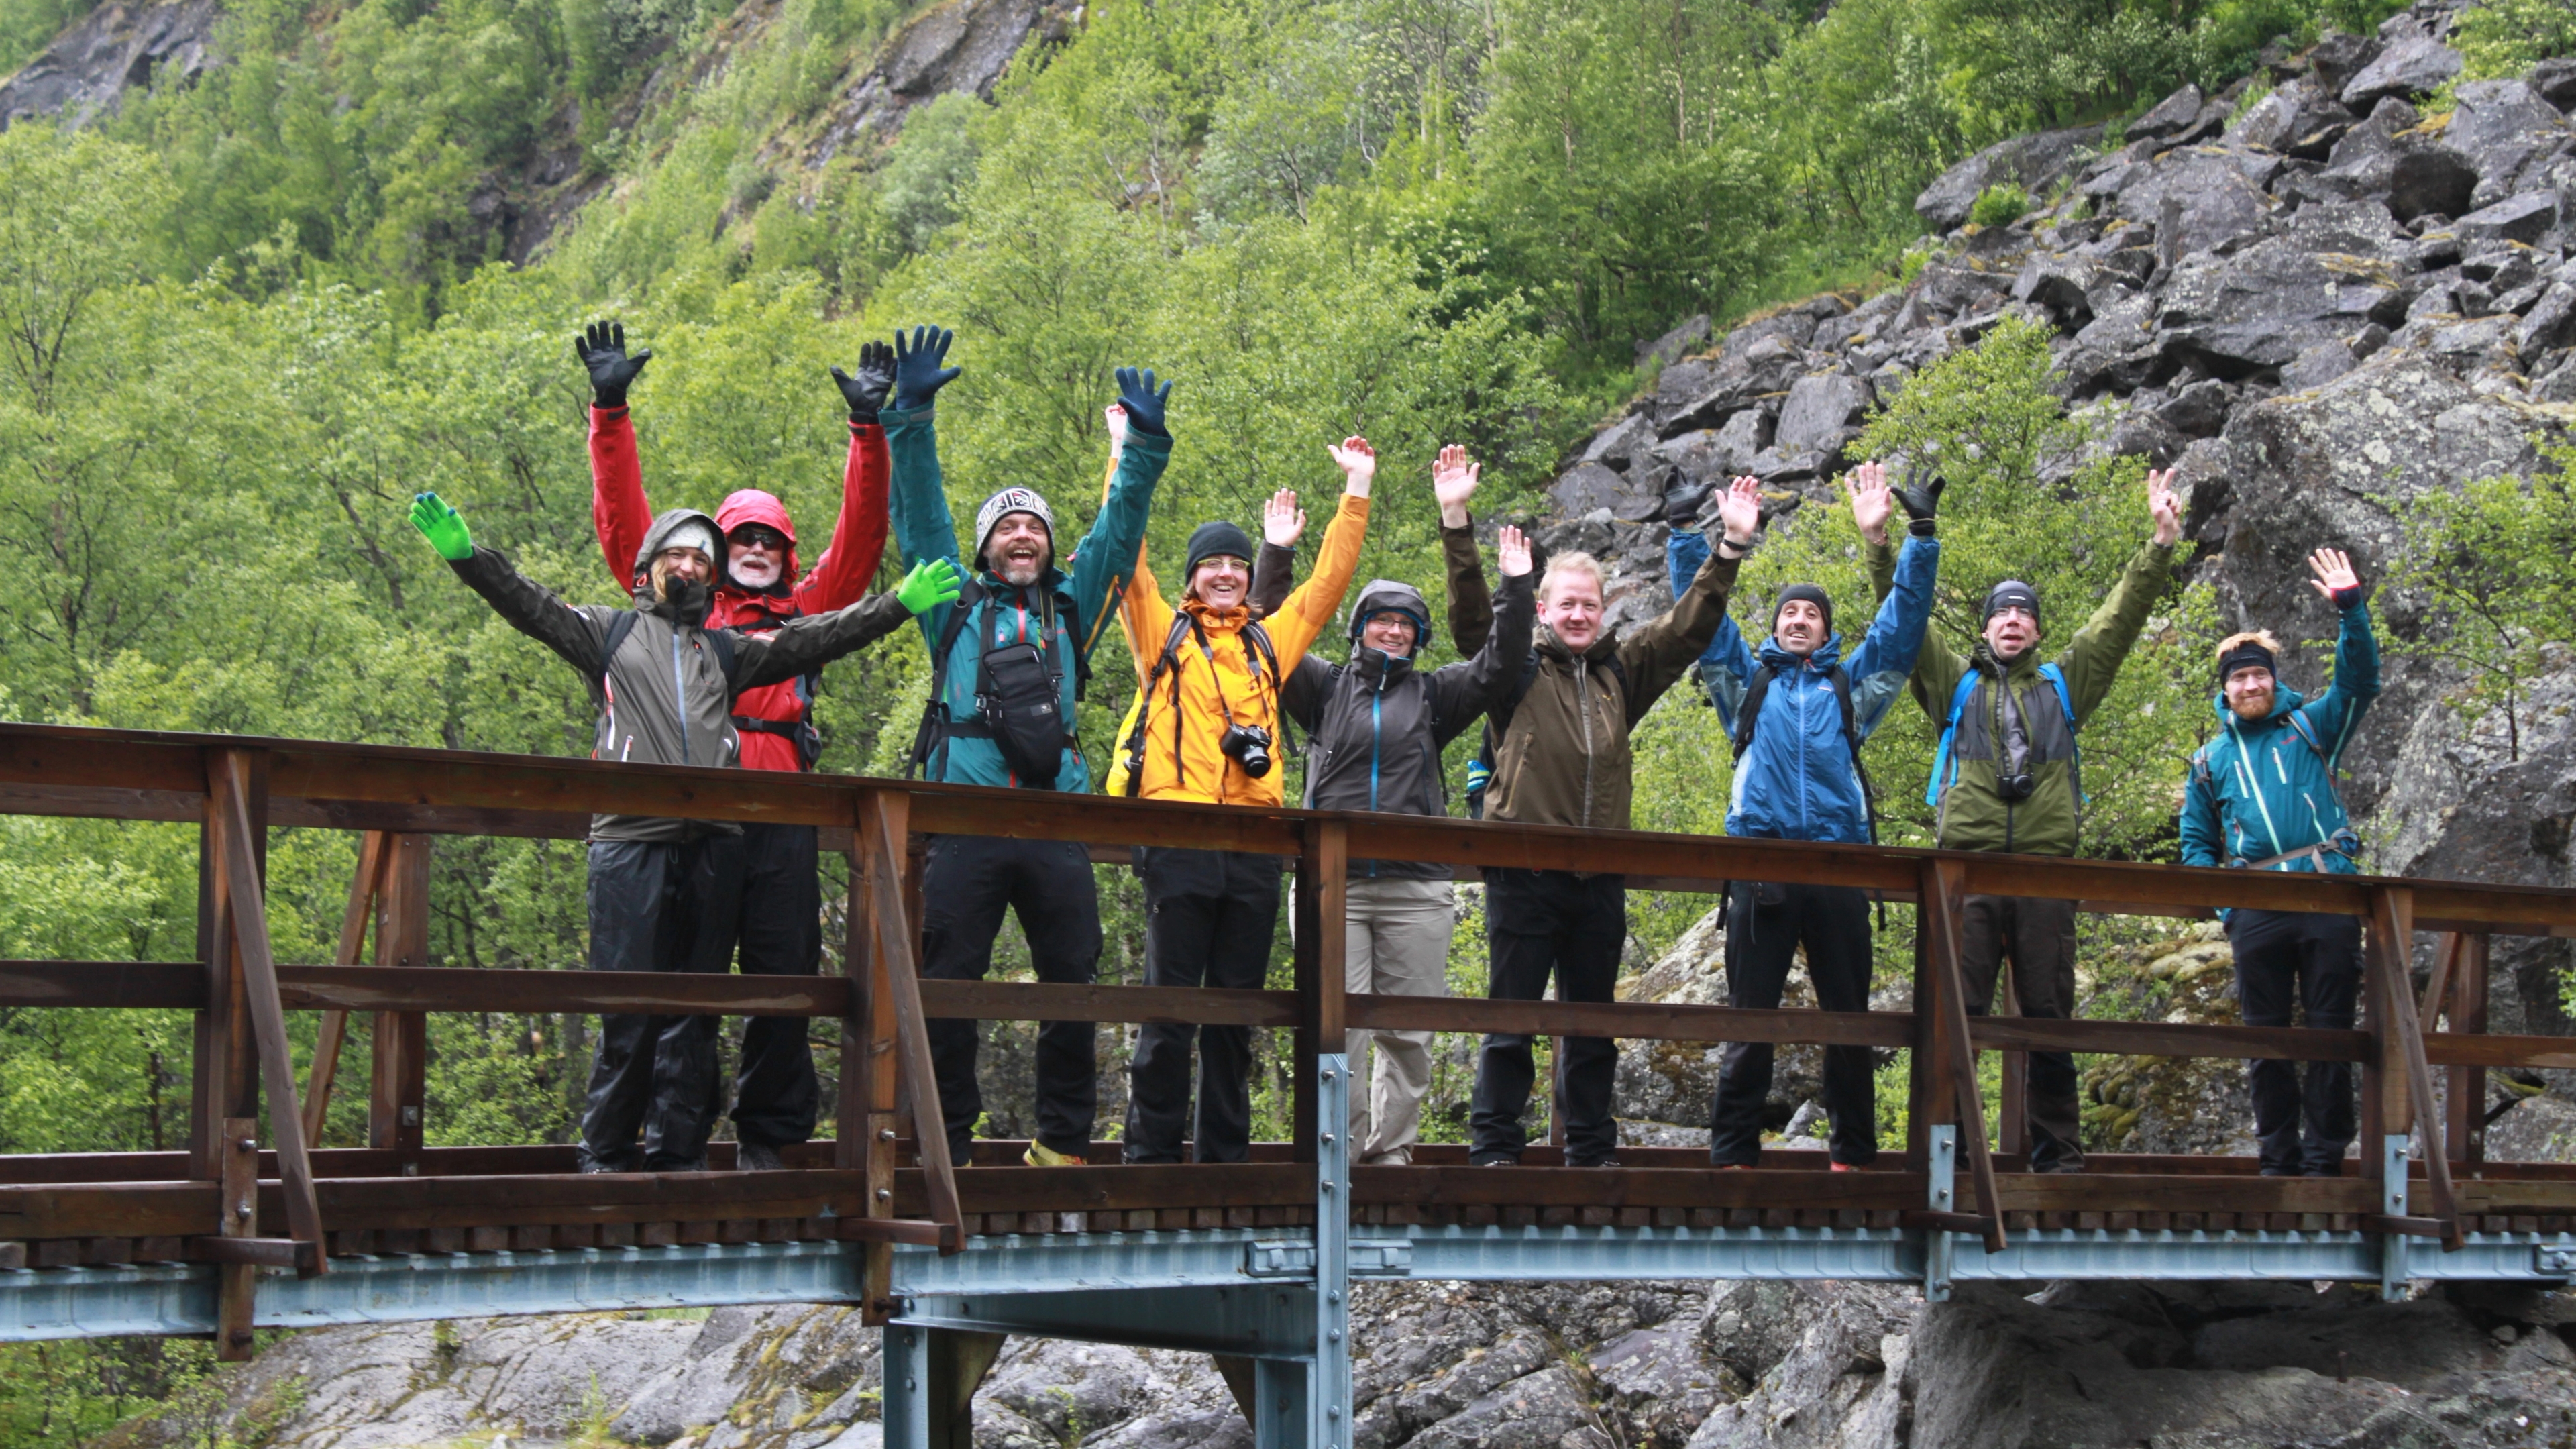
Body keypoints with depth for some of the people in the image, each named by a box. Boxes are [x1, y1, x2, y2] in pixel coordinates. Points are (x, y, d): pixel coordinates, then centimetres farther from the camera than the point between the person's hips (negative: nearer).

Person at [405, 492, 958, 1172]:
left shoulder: (726, 651, 24)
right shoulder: (610, 632, 16)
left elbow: (814, 639, 22)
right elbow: (531, 606, 6)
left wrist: (901, 603, 17)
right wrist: (464, 553, -8)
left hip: (712, 849, 3)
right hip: (630, 845, -3)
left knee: (694, 1012, 3)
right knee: (627, 1008, -6)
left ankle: (678, 1152, 7)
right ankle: (606, 1153, 2)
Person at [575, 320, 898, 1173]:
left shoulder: (806, 614, 20)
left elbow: (861, 536, 17)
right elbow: (624, 521, 15)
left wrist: (868, 430, 10)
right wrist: (610, 413, 10)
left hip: (780, 813, 1)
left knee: (783, 975, 0)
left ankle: (766, 1135, 8)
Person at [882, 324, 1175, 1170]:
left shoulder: (1071, 609, 22)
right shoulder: (956, 607, 18)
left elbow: (1119, 529, 19)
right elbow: (920, 514, 12)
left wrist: (1145, 446, 9)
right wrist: (913, 417, 4)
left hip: (1057, 827, 2)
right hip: (965, 822, -2)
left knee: (1073, 982, 0)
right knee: (950, 987, -4)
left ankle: (1063, 1143, 7)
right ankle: (947, 1146, 1)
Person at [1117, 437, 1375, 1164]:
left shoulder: (1270, 642, 19)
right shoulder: (1163, 633, 10)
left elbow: (1328, 579, 23)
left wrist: (1357, 490, 23)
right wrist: (1129, 455, 2)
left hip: (1254, 842, 3)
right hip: (1178, 837, -3)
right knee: (1169, 1002, -4)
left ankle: (1226, 1152, 11)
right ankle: (1152, 1151, -1)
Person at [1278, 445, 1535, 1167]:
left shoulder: (1433, 695, 16)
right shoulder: (1325, 688, 14)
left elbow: (1500, 662, 8)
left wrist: (1516, 585, -1)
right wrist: (1277, 551, -1)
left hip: (1416, 889, 2)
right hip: (1334, 883, -2)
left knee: (1410, 1034, 2)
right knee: (1339, 1028, -8)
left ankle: (1393, 1149, 8)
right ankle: (1342, 1150, -6)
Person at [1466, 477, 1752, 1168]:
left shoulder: (1623, 672, 17)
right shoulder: (1516, 668, 6)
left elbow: (1688, 627, 18)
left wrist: (1731, 548, 12)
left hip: (1600, 877, 4)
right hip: (1523, 872, -4)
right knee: (1510, 1016, -3)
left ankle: (1592, 1149, 17)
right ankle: (1494, 1149, 1)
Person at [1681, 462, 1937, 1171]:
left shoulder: (1852, 684, 20)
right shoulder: (1746, 679, 19)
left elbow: (1904, 615, 16)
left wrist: (1916, 536, 10)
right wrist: (1688, 533, 9)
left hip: (1839, 864, 1)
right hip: (1761, 864, -1)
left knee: (1849, 1015, 3)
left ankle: (1854, 1151, 8)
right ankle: (1733, 1153, -1)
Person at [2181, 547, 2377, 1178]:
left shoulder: (2311, 726, 13)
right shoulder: (2211, 759, 18)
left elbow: (2359, 682, 0)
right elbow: (2196, 842, 19)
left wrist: (2351, 608, -12)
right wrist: (2219, 903, 3)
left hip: (2329, 897, -2)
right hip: (2256, 909, 2)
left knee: (2330, 1030, -3)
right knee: (2266, 1035, 4)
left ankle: (2324, 1156, 0)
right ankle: (2278, 1158, 10)